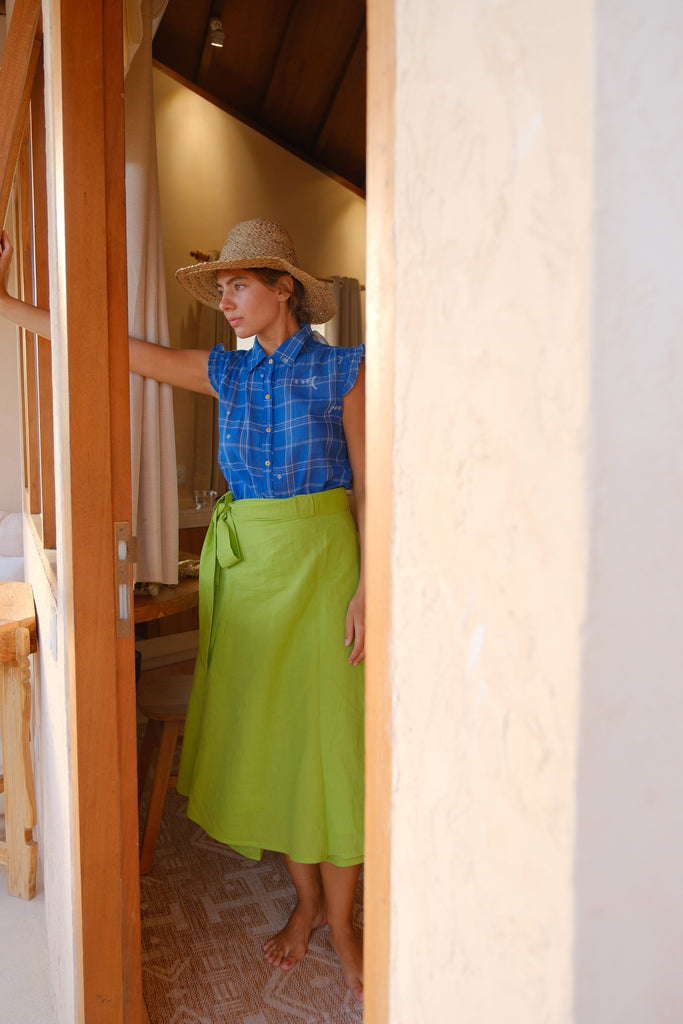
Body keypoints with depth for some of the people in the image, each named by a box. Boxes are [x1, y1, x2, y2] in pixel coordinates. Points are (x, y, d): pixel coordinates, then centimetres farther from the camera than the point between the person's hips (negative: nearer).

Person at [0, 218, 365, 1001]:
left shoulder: (340, 369, -4)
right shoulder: (228, 372, 7)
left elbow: (368, 486, -5)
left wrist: (365, 588, -11)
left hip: (319, 561, -4)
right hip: (247, 567, 4)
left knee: (328, 738, 2)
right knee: (266, 737, 11)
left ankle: (340, 920, 21)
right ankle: (305, 900, 31)